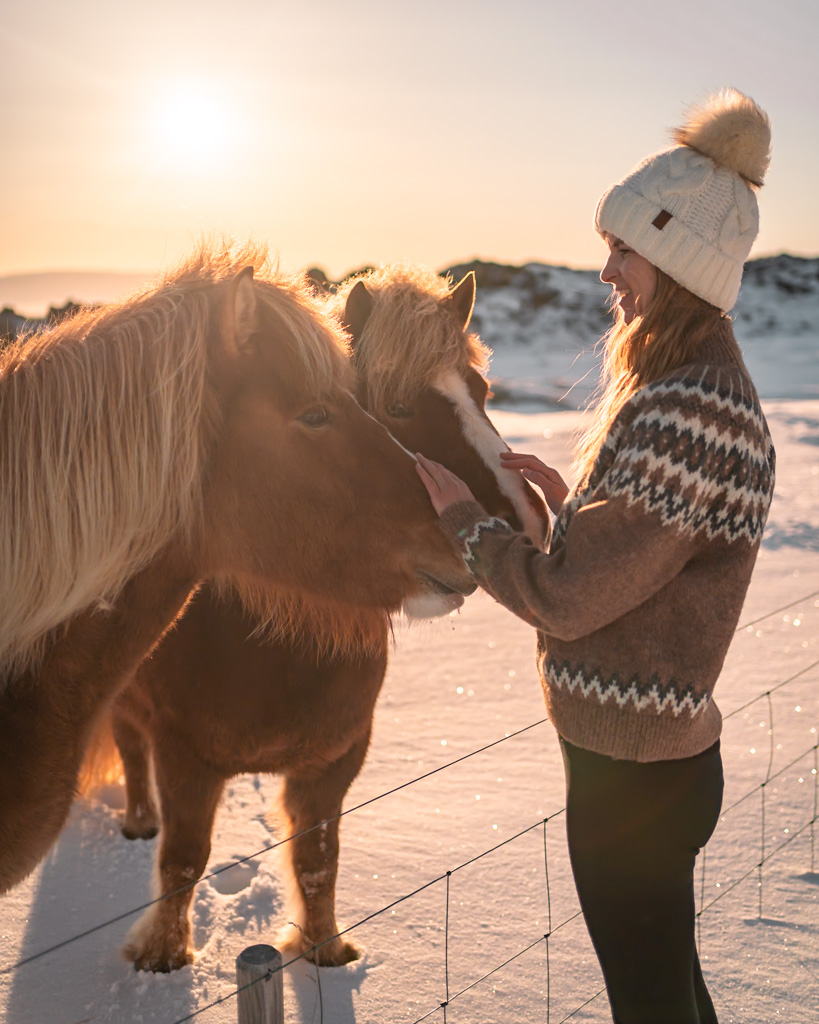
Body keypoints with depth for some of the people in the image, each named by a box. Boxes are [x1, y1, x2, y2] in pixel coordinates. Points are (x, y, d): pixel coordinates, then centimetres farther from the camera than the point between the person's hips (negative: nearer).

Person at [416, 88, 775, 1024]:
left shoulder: (688, 411, -26)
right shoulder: (692, 381, 7)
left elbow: (566, 595, -24)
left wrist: (457, 508, -12)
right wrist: (563, 495, 6)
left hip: (633, 771, -10)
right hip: (654, 747, 10)